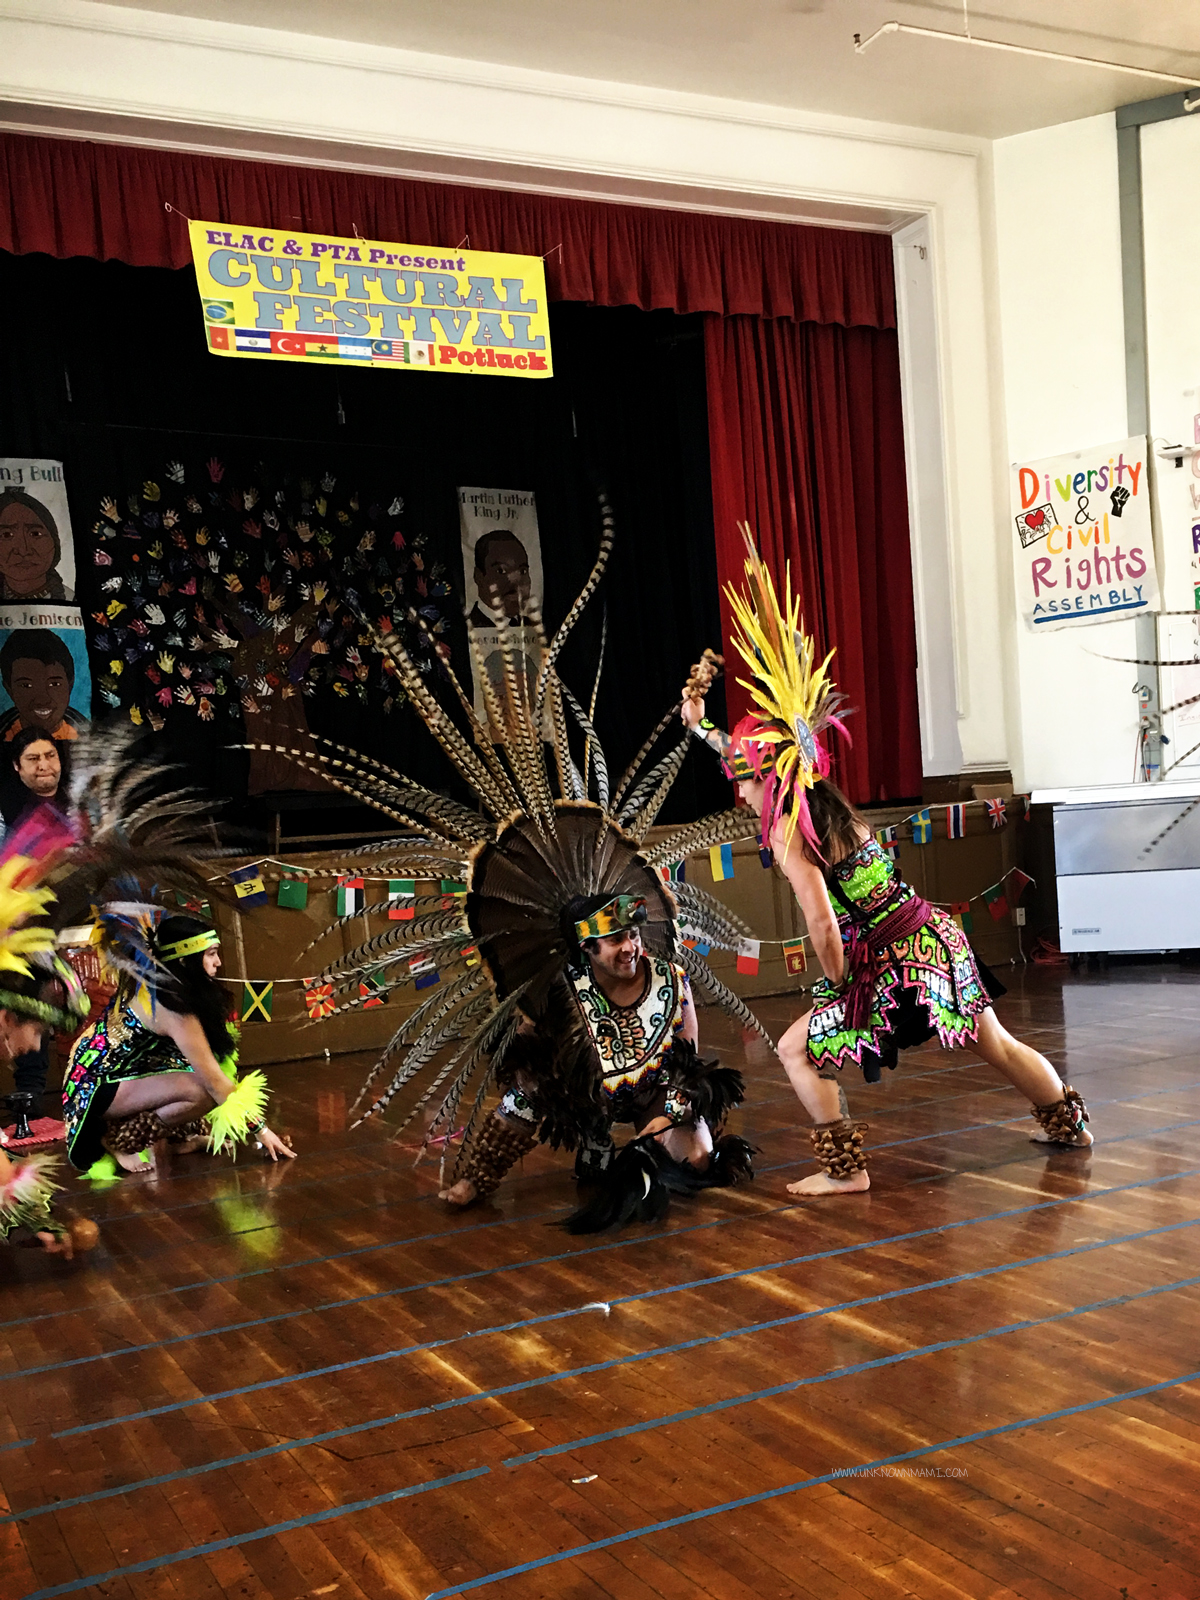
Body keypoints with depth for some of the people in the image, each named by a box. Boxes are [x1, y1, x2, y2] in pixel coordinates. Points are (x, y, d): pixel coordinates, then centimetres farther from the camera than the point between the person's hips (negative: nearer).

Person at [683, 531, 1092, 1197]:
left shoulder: (789, 836, -16)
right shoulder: (826, 799, 6)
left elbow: (823, 927, -23)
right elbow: (765, 760, 24)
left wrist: (838, 986, -8)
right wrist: (702, 727, 31)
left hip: (890, 961, -8)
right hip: (935, 936, 8)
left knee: (799, 1049, 1)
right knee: (996, 1042, 22)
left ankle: (845, 1169, 3)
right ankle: (1068, 1124, 38)